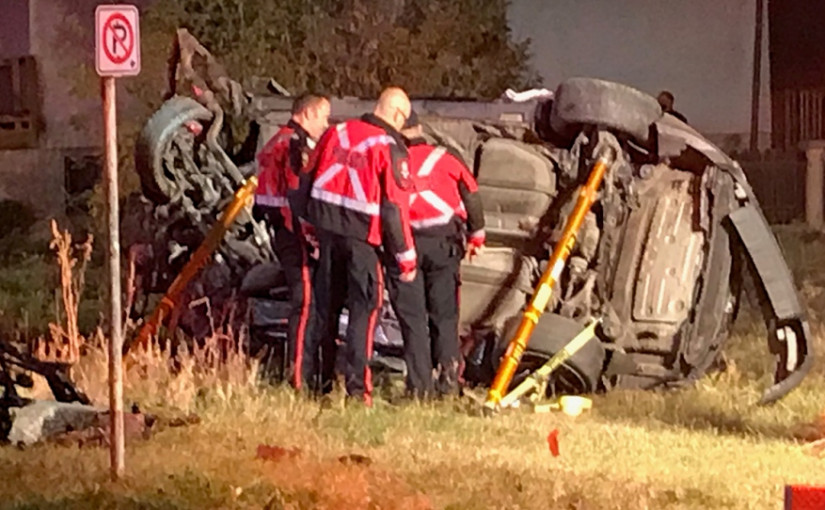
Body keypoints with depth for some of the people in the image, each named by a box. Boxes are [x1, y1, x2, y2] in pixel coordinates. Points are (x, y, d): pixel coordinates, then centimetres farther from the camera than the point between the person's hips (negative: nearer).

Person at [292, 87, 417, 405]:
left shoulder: (336, 133, 8)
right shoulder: (390, 148, -8)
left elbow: (308, 180, 13)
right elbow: (395, 207, -9)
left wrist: (311, 222, 25)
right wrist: (406, 257, -3)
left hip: (326, 227, 5)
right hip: (362, 235, -5)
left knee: (327, 306, 14)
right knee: (364, 306, 0)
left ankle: (323, 380, 19)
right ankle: (357, 385, -7)